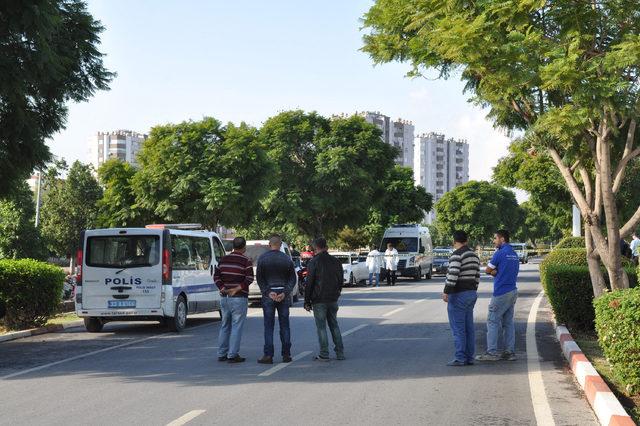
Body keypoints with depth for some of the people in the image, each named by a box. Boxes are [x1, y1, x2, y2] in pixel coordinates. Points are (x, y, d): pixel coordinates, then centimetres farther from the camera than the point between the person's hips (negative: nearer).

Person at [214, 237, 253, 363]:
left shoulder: (223, 259, 9)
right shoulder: (246, 261, -7)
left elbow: (216, 276, 6)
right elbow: (249, 278, -16)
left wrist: (222, 288, -2)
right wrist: (237, 288, -13)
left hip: (224, 297, 6)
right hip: (239, 298, -5)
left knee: (225, 326, 14)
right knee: (236, 327, -2)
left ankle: (222, 354, 17)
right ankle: (233, 355, -4)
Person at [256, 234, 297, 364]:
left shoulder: (262, 258, -3)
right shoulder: (287, 259, 2)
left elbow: (259, 278, -5)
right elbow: (293, 279, -1)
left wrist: (268, 292, -7)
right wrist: (284, 293, -6)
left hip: (268, 296, -2)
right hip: (284, 296, 2)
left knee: (268, 326, 2)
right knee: (284, 326, 8)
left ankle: (268, 355, -2)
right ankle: (286, 355, 8)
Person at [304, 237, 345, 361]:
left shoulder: (314, 262, -9)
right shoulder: (336, 262, 8)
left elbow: (309, 283, -10)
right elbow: (340, 281, 14)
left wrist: (307, 301, -4)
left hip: (319, 300, -5)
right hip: (333, 299, 5)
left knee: (321, 327, 0)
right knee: (334, 325, 14)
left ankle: (324, 354, -1)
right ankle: (340, 352, 12)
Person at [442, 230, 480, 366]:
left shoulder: (457, 255, -14)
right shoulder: (474, 255, 13)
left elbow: (453, 275, -24)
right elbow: (477, 276, 16)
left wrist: (446, 292, -20)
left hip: (458, 295, -9)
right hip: (471, 294, 9)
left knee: (458, 328, -5)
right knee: (468, 327, 10)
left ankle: (460, 358, -6)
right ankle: (469, 357, 12)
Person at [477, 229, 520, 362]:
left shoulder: (500, 253, -12)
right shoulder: (514, 254, 14)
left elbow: (488, 270, -6)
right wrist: (496, 272, 2)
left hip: (501, 292, -8)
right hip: (512, 291, 9)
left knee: (493, 321, -4)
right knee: (508, 322, 10)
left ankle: (492, 352, -7)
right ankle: (510, 352, 10)